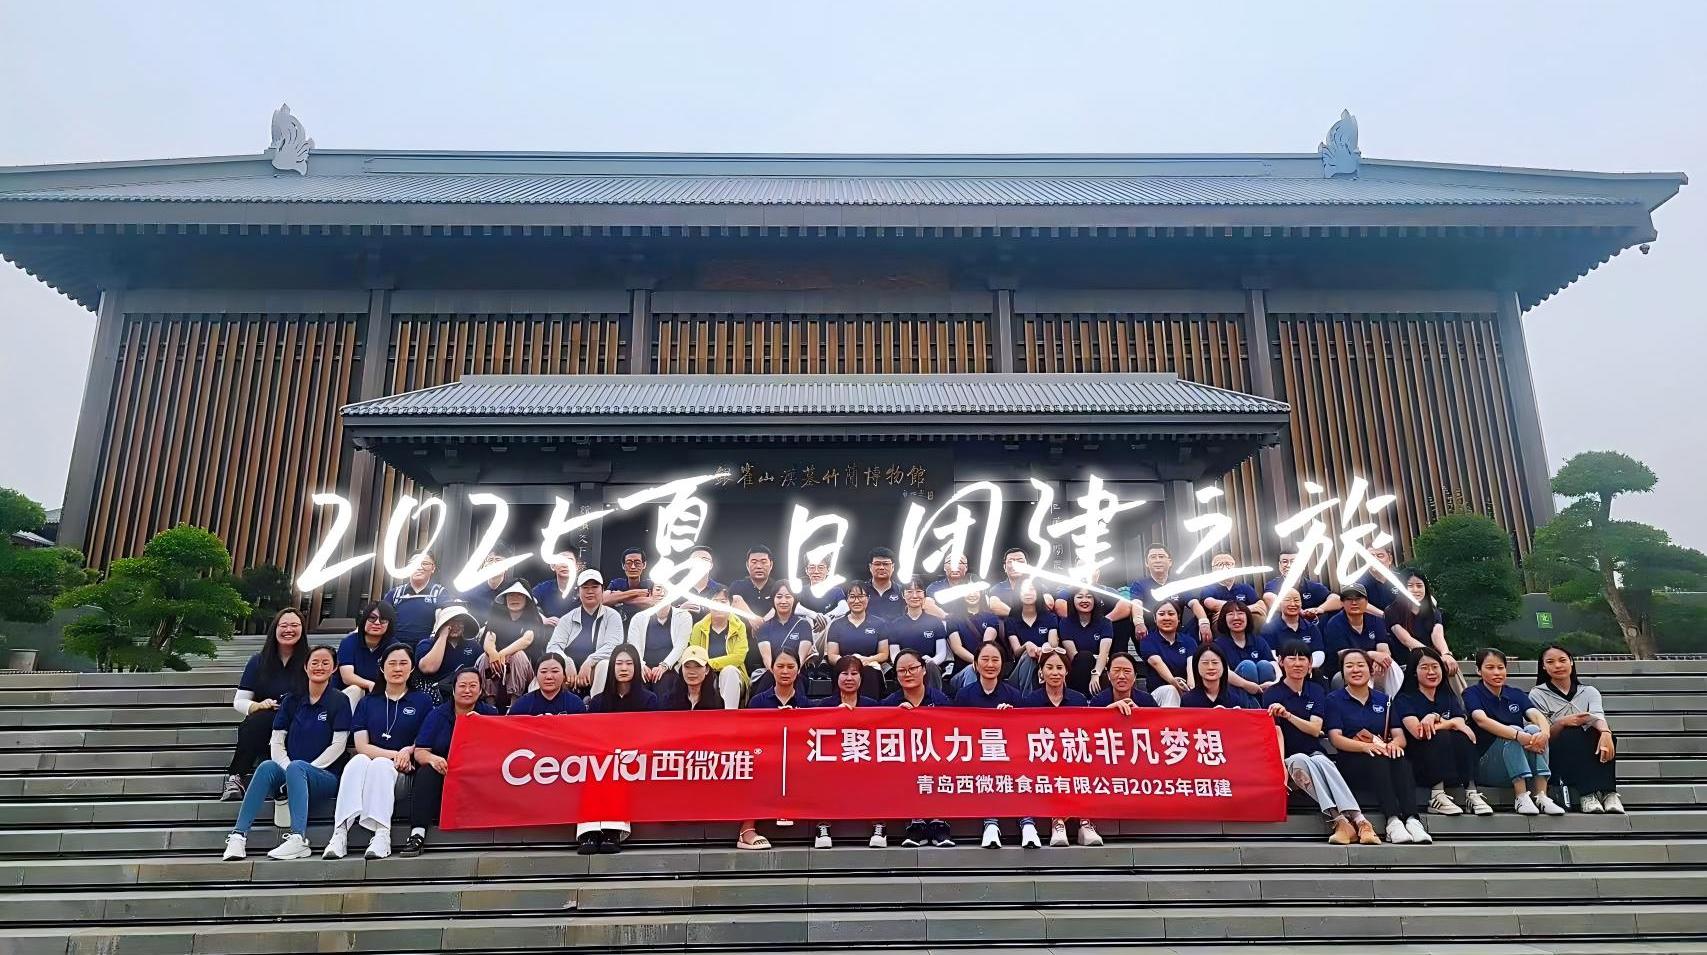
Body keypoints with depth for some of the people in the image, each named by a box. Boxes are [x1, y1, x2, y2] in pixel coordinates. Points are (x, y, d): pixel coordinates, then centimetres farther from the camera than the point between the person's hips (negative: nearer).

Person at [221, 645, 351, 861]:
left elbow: (338, 745, -5)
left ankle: (298, 840, -46)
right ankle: (238, 836, -34)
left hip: (325, 776, -4)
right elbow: (277, 741, 8)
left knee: (297, 767, -35)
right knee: (267, 767, -28)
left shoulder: (339, 701, 2)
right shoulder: (292, 700, 14)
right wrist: (287, 768, -10)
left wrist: (308, 767, -12)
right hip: (290, 774, 4)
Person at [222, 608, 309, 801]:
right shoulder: (258, 661, 8)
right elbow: (239, 701, 6)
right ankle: (234, 777, -28)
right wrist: (259, 706, -14)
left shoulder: (309, 661, 2)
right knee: (258, 719, -33)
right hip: (260, 728, 1)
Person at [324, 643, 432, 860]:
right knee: (358, 761, -32)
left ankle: (382, 835, -45)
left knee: (380, 764, -34)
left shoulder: (422, 701, 12)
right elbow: (361, 746, 4)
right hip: (368, 762, 2)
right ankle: (340, 832, -42)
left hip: (405, 775, -2)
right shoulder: (367, 702, 16)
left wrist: (409, 751, -13)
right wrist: (395, 754, -11)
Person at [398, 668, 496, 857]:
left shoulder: (489, 713, 10)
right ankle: (417, 834, -34)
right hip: (443, 770, 1)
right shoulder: (437, 714, 9)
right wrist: (432, 759, -23)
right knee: (427, 772, -31)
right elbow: (419, 752, 1)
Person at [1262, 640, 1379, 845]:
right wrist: (1281, 764, -29)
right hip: (1289, 758, -2)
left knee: (1321, 762, -32)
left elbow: (1315, 729, -4)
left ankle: (1359, 820, -42)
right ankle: (1339, 819, -41)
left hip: (1316, 754, 2)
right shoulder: (1272, 694, 0)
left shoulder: (1316, 690, 10)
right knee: (1300, 760, -35)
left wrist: (1288, 715, -21)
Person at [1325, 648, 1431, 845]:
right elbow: (1336, 738, -7)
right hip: (1349, 760, -3)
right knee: (1377, 760, -35)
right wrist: (1365, 746, -26)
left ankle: (1412, 819, -42)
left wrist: (1394, 743, -17)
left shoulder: (1383, 700, 19)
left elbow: (1400, 735, 9)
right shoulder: (1334, 700, 7)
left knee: (1400, 760, -31)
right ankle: (1393, 821, -45)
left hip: (1384, 756, 3)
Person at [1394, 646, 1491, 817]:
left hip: (1451, 763, 4)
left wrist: (1434, 719, -17)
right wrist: (1447, 722, -13)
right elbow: (1418, 732, -18)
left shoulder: (1448, 696, 14)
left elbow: (1460, 723, -6)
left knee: (1462, 736, -22)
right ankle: (1437, 796, -33)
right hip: (1417, 765, -4)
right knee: (1441, 737, -29)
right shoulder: (1404, 699, -1)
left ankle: (1471, 793, -27)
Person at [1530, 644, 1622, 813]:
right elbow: (1544, 736, -1)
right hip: (1557, 757, -2)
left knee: (1601, 731, -28)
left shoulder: (1589, 692, 14)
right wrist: (1562, 723, -23)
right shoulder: (1537, 695, 7)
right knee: (1573, 733, -32)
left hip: (1588, 756, 2)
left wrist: (1605, 733, -36)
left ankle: (1608, 792, -38)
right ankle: (1586, 794, -43)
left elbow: (1598, 716, -11)